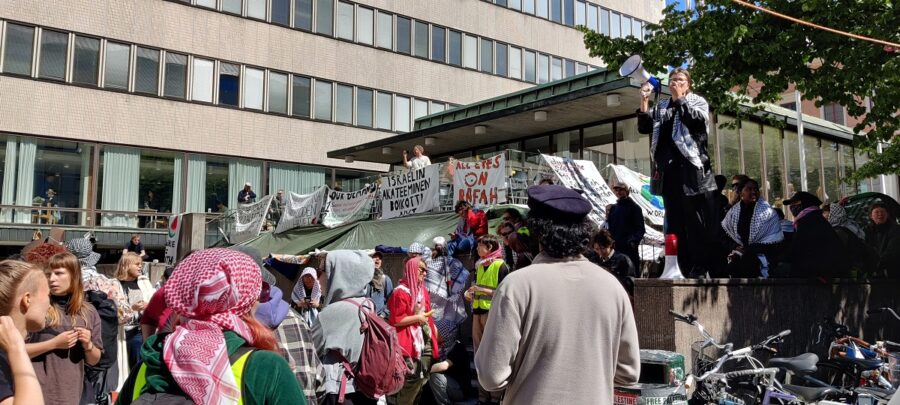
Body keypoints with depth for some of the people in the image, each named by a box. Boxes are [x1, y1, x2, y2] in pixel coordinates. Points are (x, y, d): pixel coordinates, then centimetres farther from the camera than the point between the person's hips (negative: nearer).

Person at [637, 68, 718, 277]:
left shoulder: (697, 102, 10)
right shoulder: (661, 107, 22)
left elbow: (697, 119, -10)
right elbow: (644, 128, 15)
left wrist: (680, 98, -8)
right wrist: (644, 105, 0)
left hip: (691, 166, -5)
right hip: (669, 168, 5)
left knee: (697, 219, -7)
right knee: (675, 220, 4)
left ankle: (701, 268, -5)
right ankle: (683, 267, 8)